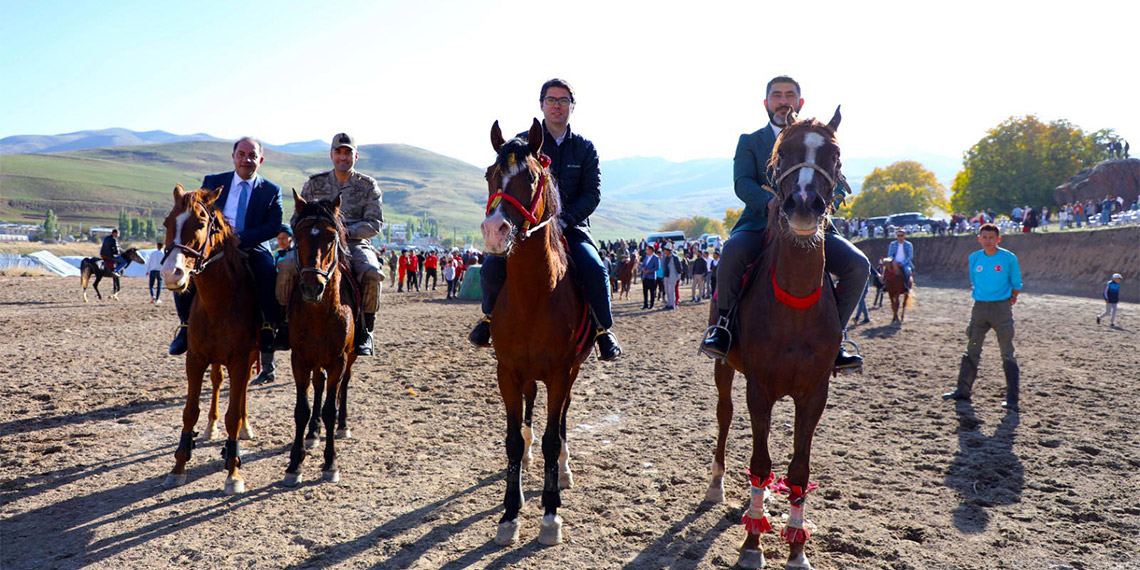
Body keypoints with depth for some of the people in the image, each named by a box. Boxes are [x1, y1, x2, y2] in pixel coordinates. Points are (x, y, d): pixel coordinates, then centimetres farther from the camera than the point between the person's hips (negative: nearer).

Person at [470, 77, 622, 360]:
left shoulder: (585, 148, 8)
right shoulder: (522, 143, 5)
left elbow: (592, 193, 1)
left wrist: (565, 218, -15)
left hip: (572, 226, 0)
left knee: (595, 270, -28)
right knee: (491, 269, -22)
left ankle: (604, 330, -4)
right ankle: (490, 316, 10)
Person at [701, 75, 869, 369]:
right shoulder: (749, 141, 14)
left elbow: (838, 184, 8)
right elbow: (742, 183, -4)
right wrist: (773, 204, -24)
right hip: (761, 224, -2)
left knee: (858, 265, -20)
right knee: (732, 253, -35)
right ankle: (723, 322, -10)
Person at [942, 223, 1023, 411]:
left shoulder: (1008, 258, -5)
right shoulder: (974, 258, 7)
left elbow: (1016, 285, 4)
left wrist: (1009, 300, 5)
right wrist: (982, 295, 11)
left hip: (1001, 308, -4)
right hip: (979, 307, 4)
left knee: (1007, 353, -3)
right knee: (972, 350, 10)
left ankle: (1012, 398, 0)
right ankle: (963, 390, 19)